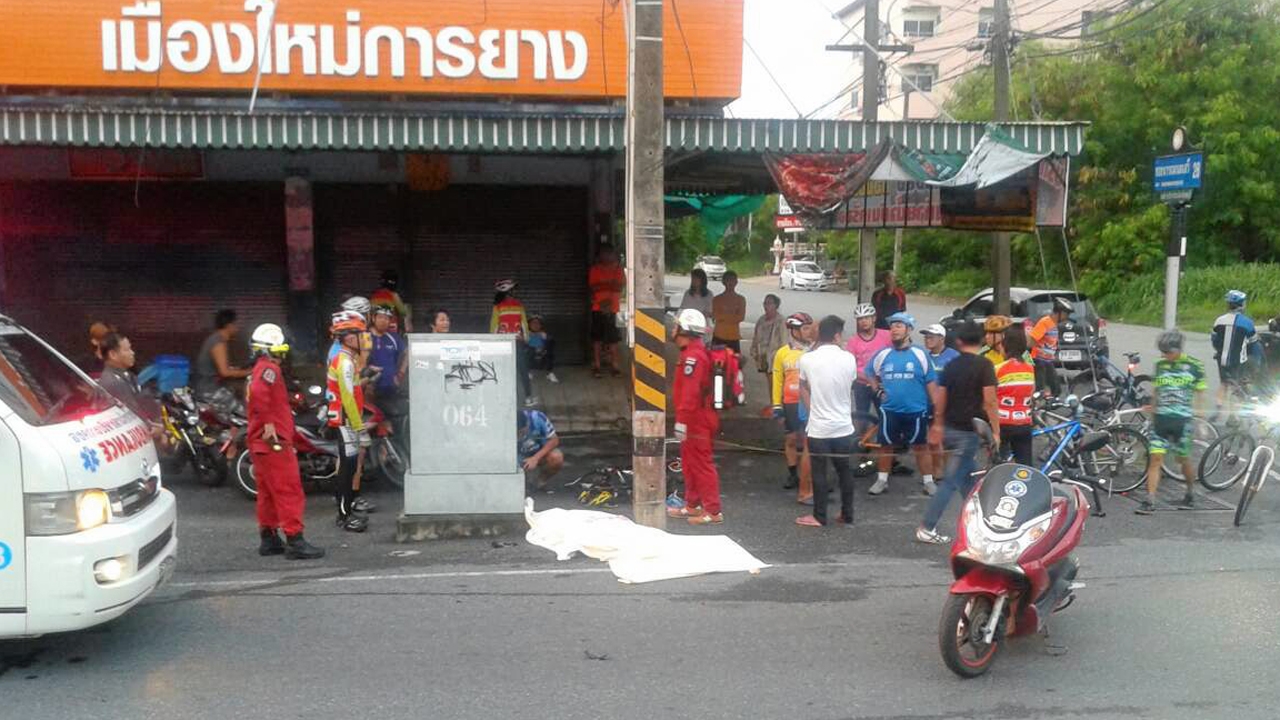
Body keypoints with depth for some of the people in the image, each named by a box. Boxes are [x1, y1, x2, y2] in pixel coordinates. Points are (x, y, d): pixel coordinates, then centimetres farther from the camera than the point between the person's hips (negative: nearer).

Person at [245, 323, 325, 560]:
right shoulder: (270, 369, -12)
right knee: (289, 491, -9)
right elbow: (258, 393, -32)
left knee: (268, 492, 15)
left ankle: (269, 539, 22)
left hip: (261, 441, 10)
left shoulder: (258, 371, 20)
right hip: (274, 442, -10)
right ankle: (295, 541, -10)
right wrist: (268, 423, -26)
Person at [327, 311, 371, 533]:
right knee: (348, 466, -7)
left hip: (346, 422, 10)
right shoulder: (345, 361, -16)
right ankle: (345, 516, -3)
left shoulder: (347, 359, 16)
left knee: (349, 465, 14)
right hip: (346, 421, -10)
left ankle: (348, 510, 22)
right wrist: (360, 429, -19)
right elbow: (348, 398, -20)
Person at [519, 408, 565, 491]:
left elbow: (554, 440, -20)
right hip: (521, 456, 0)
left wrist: (535, 458, -32)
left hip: (540, 452, 0)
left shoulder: (537, 418, -29)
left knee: (557, 457, -33)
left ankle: (542, 481, -4)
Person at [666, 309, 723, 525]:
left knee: (701, 463, -5)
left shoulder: (692, 356, -19)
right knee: (690, 462, 19)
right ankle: (692, 505, 30)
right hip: (697, 420, 11)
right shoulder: (698, 352, 15)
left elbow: (689, 392, -26)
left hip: (697, 420, -11)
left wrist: (681, 420, -25)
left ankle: (713, 511, -1)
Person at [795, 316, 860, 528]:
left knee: (819, 472, 7)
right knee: (844, 470, 14)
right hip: (843, 427, 2)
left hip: (818, 428, -2)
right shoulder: (848, 359, -7)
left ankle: (819, 516, 13)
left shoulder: (807, 359, -9)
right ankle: (847, 515, 22)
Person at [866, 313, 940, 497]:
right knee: (886, 445, 10)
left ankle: (928, 481, 13)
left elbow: (931, 383, 0)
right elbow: (869, 374, 18)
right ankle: (882, 479, 22)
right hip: (889, 410, 2)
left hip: (916, 410, -2)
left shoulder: (920, 355, -3)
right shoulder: (883, 354, 3)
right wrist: (878, 390, 3)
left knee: (920, 446, 5)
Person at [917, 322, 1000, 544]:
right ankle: (927, 528, -5)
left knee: (969, 476, 19)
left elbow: (941, 399, 11)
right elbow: (989, 402, -15)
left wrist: (938, 425, 22)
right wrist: (996, 431, -10)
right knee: (952, 481, -3)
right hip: (968, 431, -6)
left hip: (950, 428, 7)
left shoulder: (951, 365, 7)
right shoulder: (984, 365, -11)